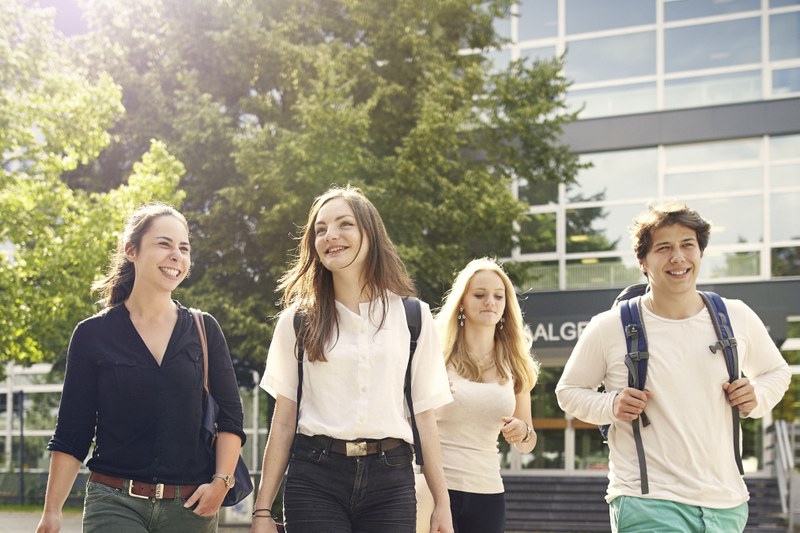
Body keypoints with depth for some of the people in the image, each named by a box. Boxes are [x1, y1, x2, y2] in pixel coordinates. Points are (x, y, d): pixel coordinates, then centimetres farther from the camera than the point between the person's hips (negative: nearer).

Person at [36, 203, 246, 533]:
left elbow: (230, 418, 8)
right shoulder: (92, 335, 2)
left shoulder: (204, 330, 7)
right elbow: (71, 435, 2)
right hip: (115, 505, -2)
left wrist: (221, 481, -6)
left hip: (190, 506, 2)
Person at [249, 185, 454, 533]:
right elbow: (284, 418, 7)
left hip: (390, 478, 0)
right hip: (314, 477, 0)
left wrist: (442, 504, 3)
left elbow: (423, 414, 7)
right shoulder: (298, 320, 7)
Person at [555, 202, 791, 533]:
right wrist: (610, 406, -12)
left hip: (727, 504, 4)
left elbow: (776, 371, 20)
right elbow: (568, 390, 8)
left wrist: (758, 399, -2)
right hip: (648, 502, -4)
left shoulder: (737, 317, 3)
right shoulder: (609, 328, -5)